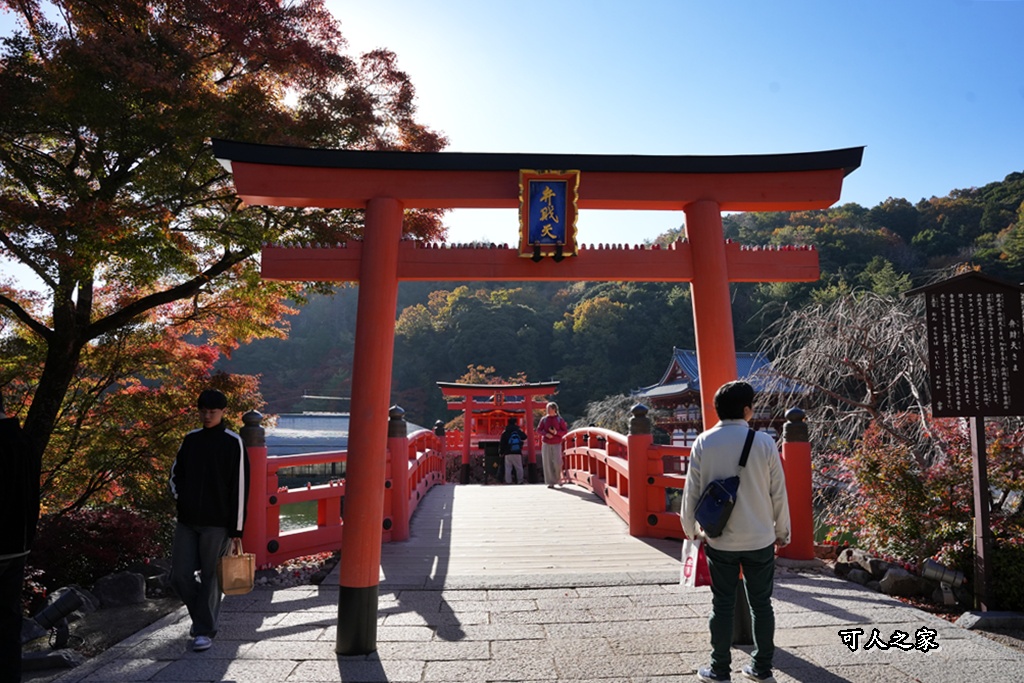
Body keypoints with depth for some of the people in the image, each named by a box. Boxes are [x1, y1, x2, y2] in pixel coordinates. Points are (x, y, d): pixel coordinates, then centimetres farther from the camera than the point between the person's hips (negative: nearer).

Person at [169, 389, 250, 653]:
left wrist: (237, 528, -10)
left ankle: (205, 631, 15)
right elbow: (176, 473, 21)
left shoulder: (233, 443, -7)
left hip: (216, 524, -5)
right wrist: (181, 497, 1)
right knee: (180, 575, 6)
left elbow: (240, 486, -8)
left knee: (209, 577, 1)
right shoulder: (190, 439, 8)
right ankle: (202, 614, 30)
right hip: (187, 521, 5)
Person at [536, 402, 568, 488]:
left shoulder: (559, 419, 0)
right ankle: (551, 483, 4)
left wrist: (556, 432, -17)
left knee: (557, 463, -11)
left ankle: (558, 478, 17)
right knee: (548, 463, -3)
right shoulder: (544, 419, 5)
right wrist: (546, 434, -16)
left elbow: (565, 431, 0)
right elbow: (538, 430, 4)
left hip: (556, 444, -1)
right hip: (546, 444, 2)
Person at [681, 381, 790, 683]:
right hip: (760, 539, 0)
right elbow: (778, 492, -2)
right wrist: (782, 531, 12)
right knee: (761, 604, 15)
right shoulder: (764, 442, -9)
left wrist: (690, 530, 11)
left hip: (720, 540, 0)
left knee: (722, 605, 11)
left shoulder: (703, 442, -8)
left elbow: (692, 491, -3)